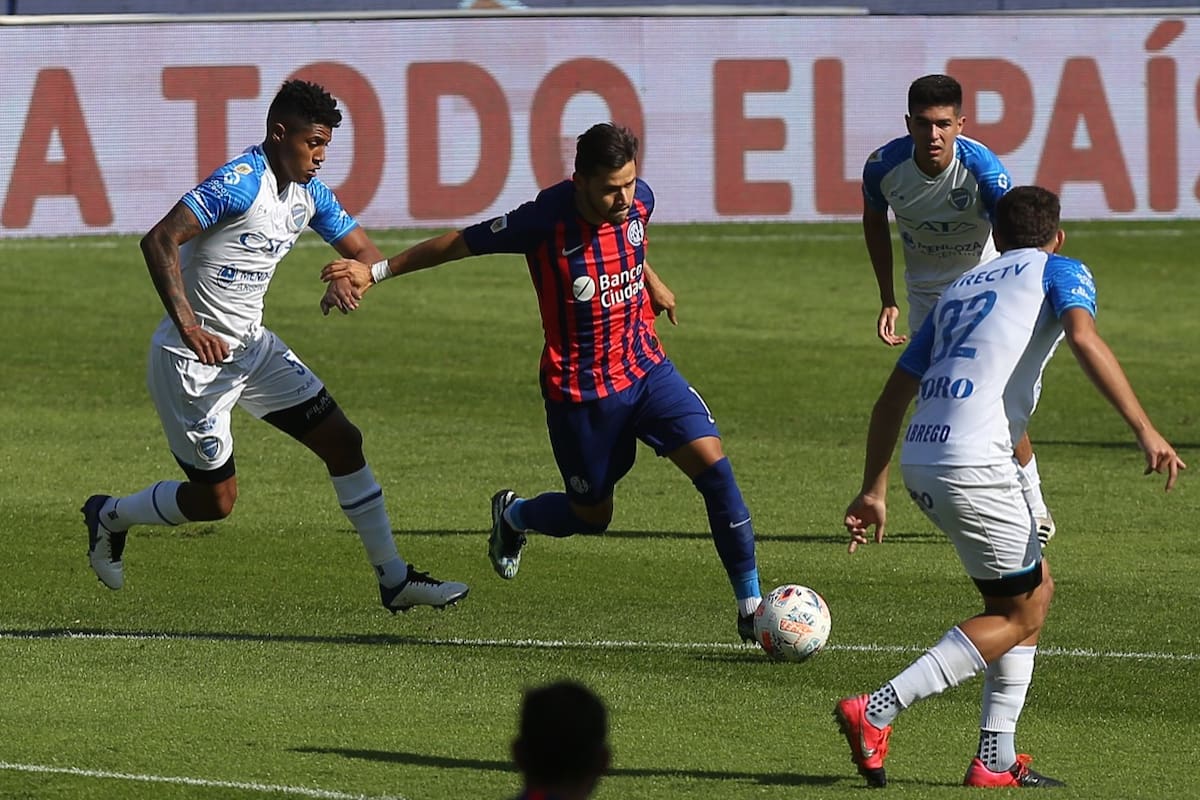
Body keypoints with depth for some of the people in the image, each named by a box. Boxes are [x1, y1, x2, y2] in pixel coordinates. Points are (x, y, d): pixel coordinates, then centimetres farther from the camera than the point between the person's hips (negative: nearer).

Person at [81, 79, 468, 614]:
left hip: (252, 345, 9)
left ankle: (393, 579, 8)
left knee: (342, 440, 2)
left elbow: (365, 252, 11)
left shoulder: (309, 194, 4)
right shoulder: (241, 183, -23)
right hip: (192, 358, -8)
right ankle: (109, 518, 26)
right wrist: (186, 324, -38)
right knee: (215, 499, -1)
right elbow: (158, 241, -30)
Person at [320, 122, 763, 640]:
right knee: (591, 515, 9)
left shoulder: (638, 200, -8)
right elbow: (461, 243, -11)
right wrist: (376, 272, -6)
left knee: (713, 465, -12)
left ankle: (751, 606, -4)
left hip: (645, 365, 4)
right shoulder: (545, 220, -24)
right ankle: (513, 516, 44)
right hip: (579, 387, -4)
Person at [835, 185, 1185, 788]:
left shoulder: (962, 288, 26)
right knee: (1019, 615, 4)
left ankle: (995, 761, 14)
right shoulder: (1061, 272, 7)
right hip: (972, 466, -7)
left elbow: (893, 395, 24)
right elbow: (1083, 338, -15)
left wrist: (874, 490, 28)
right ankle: (876, 712, -8)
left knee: (1034, 592, 19)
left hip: (919, 460, 7)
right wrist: (1145, 430, -21)